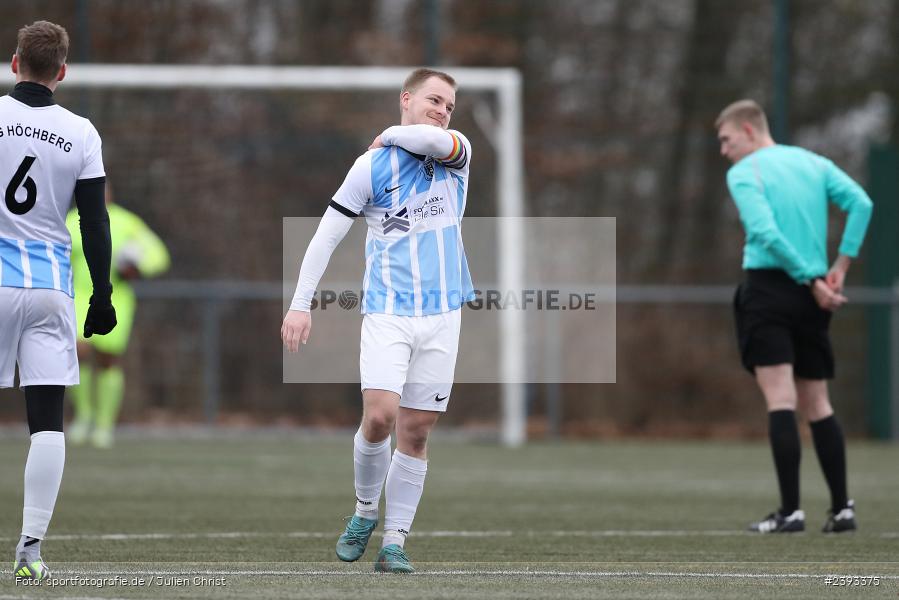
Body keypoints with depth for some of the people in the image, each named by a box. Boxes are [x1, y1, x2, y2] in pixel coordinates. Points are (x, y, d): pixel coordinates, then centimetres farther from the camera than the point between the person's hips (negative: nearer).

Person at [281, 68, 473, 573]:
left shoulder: (458, 154, 6)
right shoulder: (372, 166, 0)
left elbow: (436, 139, -19)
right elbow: (327, 235, 2)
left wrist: (392, 135, -1)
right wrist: (301, 303, -2)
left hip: (442, 314, 2)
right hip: (388, 312, -2)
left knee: (416, 431, 1)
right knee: (380, 414, -18)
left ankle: (395, 541, 7)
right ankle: (366, 510, 7)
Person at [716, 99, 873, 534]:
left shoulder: (744, 173, -3)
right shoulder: (814, 163, 14)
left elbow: (765, 232, -16)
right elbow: (861, 203, 1)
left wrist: (812, 281, -13)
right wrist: (841, 265, 1)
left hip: (768, 284, -6)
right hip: (810, 300, 6)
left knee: (780, 398, -10)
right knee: (817, 403, 13)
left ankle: (791, 510, -15)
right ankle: (842, 508, 10)